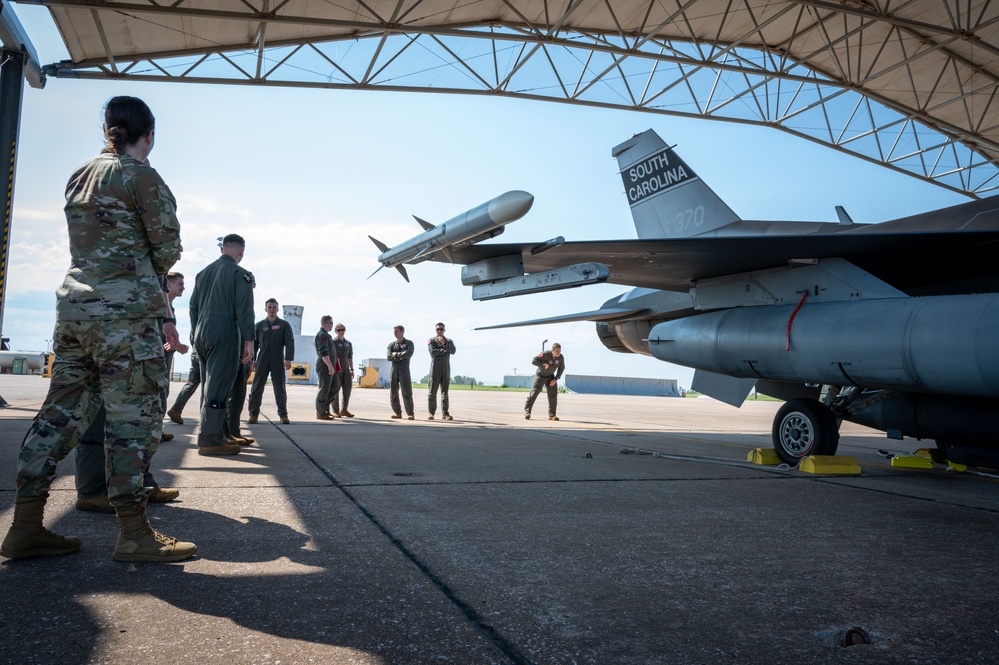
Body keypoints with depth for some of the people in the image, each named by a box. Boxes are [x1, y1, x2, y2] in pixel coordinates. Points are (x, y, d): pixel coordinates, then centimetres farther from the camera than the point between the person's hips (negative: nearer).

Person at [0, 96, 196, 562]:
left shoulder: (79, 176, 16)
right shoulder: (141, 176, -6)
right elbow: (168, 250, -5)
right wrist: (151, 271, 16)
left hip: (74, 304, 8)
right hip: (125, 310, -8)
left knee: (62, 412, 10)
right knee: (135, 416, -4)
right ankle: (133, 533, 0)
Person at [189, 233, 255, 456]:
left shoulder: (203, 273, 16)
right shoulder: (240, 274, -4)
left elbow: (193, 306, 18)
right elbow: (244, 309, -12)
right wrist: (249, 340, -11)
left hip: (202, 335, 7)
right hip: (225, 333, -7)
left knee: (210, 387, 13)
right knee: (218, 389, -6)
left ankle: (218, 434, 19)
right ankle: (209, 440, -6)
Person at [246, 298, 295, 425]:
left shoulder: (284, 325, 6)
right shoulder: (259, 325, 11)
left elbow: (289, 343, -2)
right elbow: (254, 343, 11)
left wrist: (288, 359, -12)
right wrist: (252, 360, 3)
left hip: (278, 361, -1)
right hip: (262, 361, 2)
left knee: (280, 388, 1)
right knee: (256, 387, -1)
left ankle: (283, 415, 5)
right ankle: (253, 414, 4)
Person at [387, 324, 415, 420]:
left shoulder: (409, 343, 6)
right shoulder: (392, 345, 14)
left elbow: (409, 354, -12)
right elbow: (389, 357, 0)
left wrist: (396, 354, -5)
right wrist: (401, 356, -8)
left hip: (404, 370, -4)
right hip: (394, 370, 4)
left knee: (407, 392, -7)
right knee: (393, 392, 4)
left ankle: (410, 413, -4)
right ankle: (397, 412, 14)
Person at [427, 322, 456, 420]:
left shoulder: (449, 341, 14)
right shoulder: (431, 340, 5)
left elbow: (453, 351, -3)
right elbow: (432, 351, -12)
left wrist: (444, 344, -13)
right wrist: (444, 350, -5)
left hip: (446, 369, 3)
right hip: (435, 368, -3)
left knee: (445, 391, 1)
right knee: (432, 391, -2)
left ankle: (445, 413, 1)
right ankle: (431, 413, 3)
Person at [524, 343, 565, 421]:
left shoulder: (561, 357, -16)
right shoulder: (545, 354, -29)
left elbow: (561, 368, -1)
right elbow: (534, 361, -28)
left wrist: (556, 379, -9)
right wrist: (544, 364, -37)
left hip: (550, 376, 4)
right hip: (540, 375, -3)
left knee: (553, 395, -5)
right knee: (534, 392, -7)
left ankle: (551, 415, 3)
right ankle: (527, 411, 2)